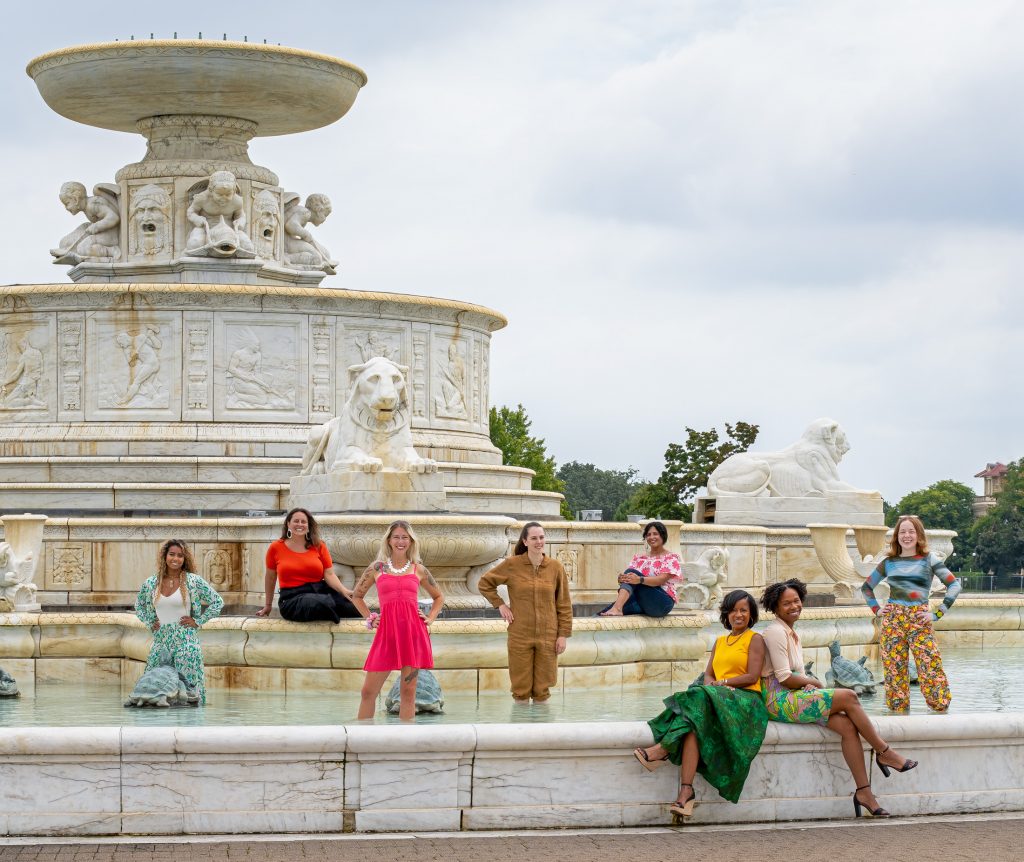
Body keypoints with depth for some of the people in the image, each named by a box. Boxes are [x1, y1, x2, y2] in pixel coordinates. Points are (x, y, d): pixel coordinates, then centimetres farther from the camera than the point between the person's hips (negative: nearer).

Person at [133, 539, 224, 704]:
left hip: (186, 641, -3)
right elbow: (139, 606, 26)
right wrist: (150, 622, 11)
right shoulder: (150, 584, 7)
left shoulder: (193, 581, -2)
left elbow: (218, 602, 4)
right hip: (160, 641, 3)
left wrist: (198, 621, -1)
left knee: (189, 683, -6)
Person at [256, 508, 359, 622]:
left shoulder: (319, 546, 9)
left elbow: (329, 574, 1)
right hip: (293, 598, -2)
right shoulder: (276, 547, 4)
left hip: (322, 591, 2)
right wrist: (268, 605, 25)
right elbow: (271, 578, 16)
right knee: (318, 603, -38)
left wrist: (344, 591, -19)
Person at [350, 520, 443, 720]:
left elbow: (439, 597, 25)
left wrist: (430, 618, 11)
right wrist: (369, 618, 11)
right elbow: (357, 596, 22)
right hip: (386, 632, 0)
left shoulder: (419, 570, 12)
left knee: (408, 692, 1)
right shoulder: (377, 568, 10)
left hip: (413, 631, 0)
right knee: (368, 691, -2)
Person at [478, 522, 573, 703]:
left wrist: (563, 634, 0)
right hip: (520, 636, -1)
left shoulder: (555, 567, 1)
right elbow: (485, 583, 11)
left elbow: (564, 604, 4)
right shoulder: (512, 565, -1)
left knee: (542, 688, 4)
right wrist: (500, 605, 0)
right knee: (521, 688, 3)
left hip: (548, 637, 1)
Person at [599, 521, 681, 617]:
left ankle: (617, 608, -48)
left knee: (631, 572, -25)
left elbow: (661, 579, -14)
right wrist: (622, 579, -21)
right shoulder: (639, 558, 21)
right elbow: (630, 576, 6)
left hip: (662, 602, -5)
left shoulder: (671, 558, 4)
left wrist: (639, 579, -32)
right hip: (642, 603, 5)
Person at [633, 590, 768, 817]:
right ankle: (686, 791, -44)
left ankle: (663, 749, -40)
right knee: (694, 724, -31)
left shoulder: (755, 640, 8)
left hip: (745, 699, -5)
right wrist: (710, 684, -6)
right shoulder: (720, 642, 28)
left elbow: (753, 676, -4)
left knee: (700, 699, -36)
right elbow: (708, 674, 18)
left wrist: (721, 683, -10)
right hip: (718, 697, 5)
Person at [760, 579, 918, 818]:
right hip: (780, 701, -9)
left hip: (795, 697, 9)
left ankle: (864, 791, -16)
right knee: (848, 697, -20)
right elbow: (785, 678, -15)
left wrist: (807, 684, 0)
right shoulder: (775, 632, -9)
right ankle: (884, 752, -7)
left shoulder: (791, 634, 21)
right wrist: (813, 683, 0)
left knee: (848, 726, -13)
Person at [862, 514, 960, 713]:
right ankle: (897, 711, 8)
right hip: (892, 620, 3)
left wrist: (937, 613, -7)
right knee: (894, 672, 1)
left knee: (931, 669, -12)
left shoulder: (928, 559, 5)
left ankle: (942, 710, -3)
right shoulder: (889, 562, 13)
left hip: (919, 620, -3)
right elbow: (866, 587, 24)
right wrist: (876, 609, 10)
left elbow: (954, 585, -1)